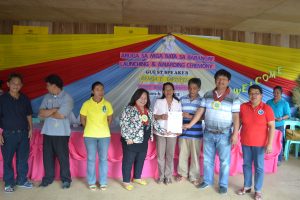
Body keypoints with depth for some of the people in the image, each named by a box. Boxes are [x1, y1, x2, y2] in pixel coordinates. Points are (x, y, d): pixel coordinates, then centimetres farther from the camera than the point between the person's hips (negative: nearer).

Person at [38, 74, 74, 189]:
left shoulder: (67, 98, -10)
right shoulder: (47, 97, 8)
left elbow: (61, 115, -20)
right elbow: (41, 113, -1)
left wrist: (48, 113, -4)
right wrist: (55, 109, -12)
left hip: (61, 133, -5)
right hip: (47, 132, 5)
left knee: (63, 157, 3)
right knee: (47, 156, 12)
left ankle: (66, 179, 18)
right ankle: (48, 178, 28)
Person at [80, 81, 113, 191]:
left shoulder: (107, 104, -3)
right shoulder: (86, 104, -8)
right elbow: (82, 119, 3)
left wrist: (103, 128, 8)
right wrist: (90, 128, 8)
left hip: (104, 135, 1)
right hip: (90, 136, -1)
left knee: (103, 159, 8)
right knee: (91, 159, 8)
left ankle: (103, 182, 21)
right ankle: (91, 182, 22)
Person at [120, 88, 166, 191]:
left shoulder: (148, 111, 10)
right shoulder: (129, 109, -11)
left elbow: (154, 123, 17)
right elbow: (123, 124, -15)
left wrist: (163, 131, 10)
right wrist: (128, 138, -19)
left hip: (143, 141, 7)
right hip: (131, 141, -7)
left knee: (140, 160, 17)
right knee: (128, 161, 4)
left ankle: (137, 178, 35)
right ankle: (126, 181, 17)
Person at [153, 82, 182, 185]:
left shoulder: (178, 103, 4)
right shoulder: (158, 101, -1)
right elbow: (153, 115, 0)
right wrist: (160, 117, -20)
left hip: (172, 133, 1)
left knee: (170, 155, 7)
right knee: (160, 155, 6)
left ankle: (168, 176, 20)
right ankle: (161, 176, 20)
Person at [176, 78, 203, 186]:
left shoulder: (202, 101, -3)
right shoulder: (182, 99, 4)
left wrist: (190, 116, -20)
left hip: (196, 133, -2)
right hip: (183, 132, 2)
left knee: (195, 155, 8)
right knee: (182, 153, 12)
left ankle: (194, 176, 24)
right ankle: (182, 173, 32)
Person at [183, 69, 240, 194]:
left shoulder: (233, 97, -6)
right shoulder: (207, 95, 3)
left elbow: (236, 116, -8)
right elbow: (200, 111, 4)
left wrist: (235, 134, -14)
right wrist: (190, 124, -1)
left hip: (224, 134, -3)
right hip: (208, 133, 3)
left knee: (224, 161, 7)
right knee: (207, 159, 14)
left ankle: (223, 184, 24)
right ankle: (207, 180, 31)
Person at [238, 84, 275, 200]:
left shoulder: (267, 108, -11)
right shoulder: (243, 107, -2)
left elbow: (272, 127, -10)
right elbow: (239, 122, 8)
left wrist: (270, 144, -15)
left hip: (259, 143, -3)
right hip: (245, 142, 3)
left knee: (259, 167, 7)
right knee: (246, 165, 15)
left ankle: (258, 190, 23)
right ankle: (247, 186, 32)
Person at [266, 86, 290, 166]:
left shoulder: (285, 103, -4)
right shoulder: (269, 102, 6)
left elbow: (288, 115, -5)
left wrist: (281, 118, -22)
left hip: (279, 126, -3)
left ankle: (279, 159, 13)